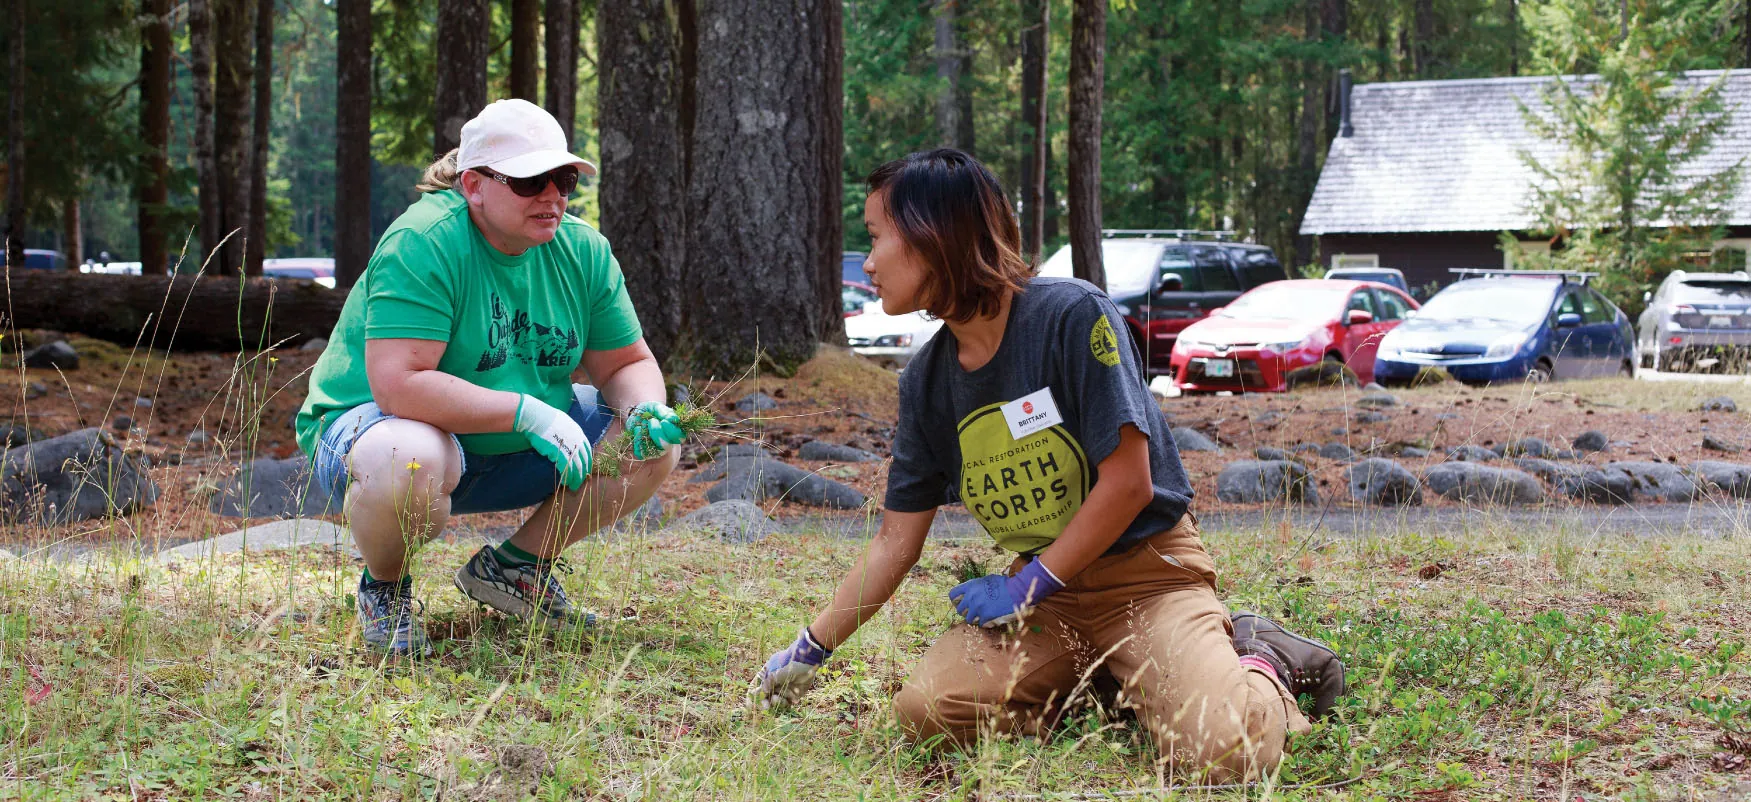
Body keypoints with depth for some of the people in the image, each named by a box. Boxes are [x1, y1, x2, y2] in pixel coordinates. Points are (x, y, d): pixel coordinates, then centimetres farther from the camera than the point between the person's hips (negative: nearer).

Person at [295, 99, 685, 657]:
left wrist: (646, 410, -18)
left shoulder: (583, 251, -3)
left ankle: (514, 566, 12)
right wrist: (526, 411, -35)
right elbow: (399, 385, -34)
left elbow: (626, 363, 6)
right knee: (409, 460, -42)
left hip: (508, 457, 7)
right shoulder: (422, 243, -25)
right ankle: (383, 588, -7)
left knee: (655, 444, -7)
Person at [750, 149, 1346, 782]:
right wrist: (810, 651, 11)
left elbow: (1127, 483, -17)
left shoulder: (1071, 315, -17)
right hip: (1043, 590, 6)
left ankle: (1256, 664, 5)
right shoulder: (927, 380, 4)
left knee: (1223, 752, -31)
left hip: (1146, 570, -6)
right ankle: (1101, 678, 2)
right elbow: (896, 540, 10)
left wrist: (1028, 587, -12)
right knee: (925, 710, -22)